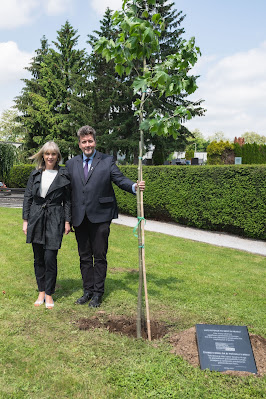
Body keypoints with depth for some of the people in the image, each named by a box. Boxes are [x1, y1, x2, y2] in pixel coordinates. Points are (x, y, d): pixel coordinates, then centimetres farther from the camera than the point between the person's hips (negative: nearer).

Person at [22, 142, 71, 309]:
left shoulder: (63, 175, 1)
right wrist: (25, 220, 5)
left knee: (50, 258, -6)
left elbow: (67, 200, 3)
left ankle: (49, 294, 11)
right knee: (38, 258, 10)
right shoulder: (35, 174, 8)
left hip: (55, 219, -3)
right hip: (36, 219, 3)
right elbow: (28, 197, 10)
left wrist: (67, 221, -1)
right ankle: (41, 292, 24)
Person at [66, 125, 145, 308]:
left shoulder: (107, 161, 2)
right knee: (84, 257, 13)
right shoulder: (71, 164, 11)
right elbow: (68, 190, 10)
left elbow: (120, 179, -6)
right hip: (80, 218, 3)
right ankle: (88, 290, 26)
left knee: (100, 256, 4)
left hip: (100, 217, -3)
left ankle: (98, 293, 18)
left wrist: (134, 186, -28)